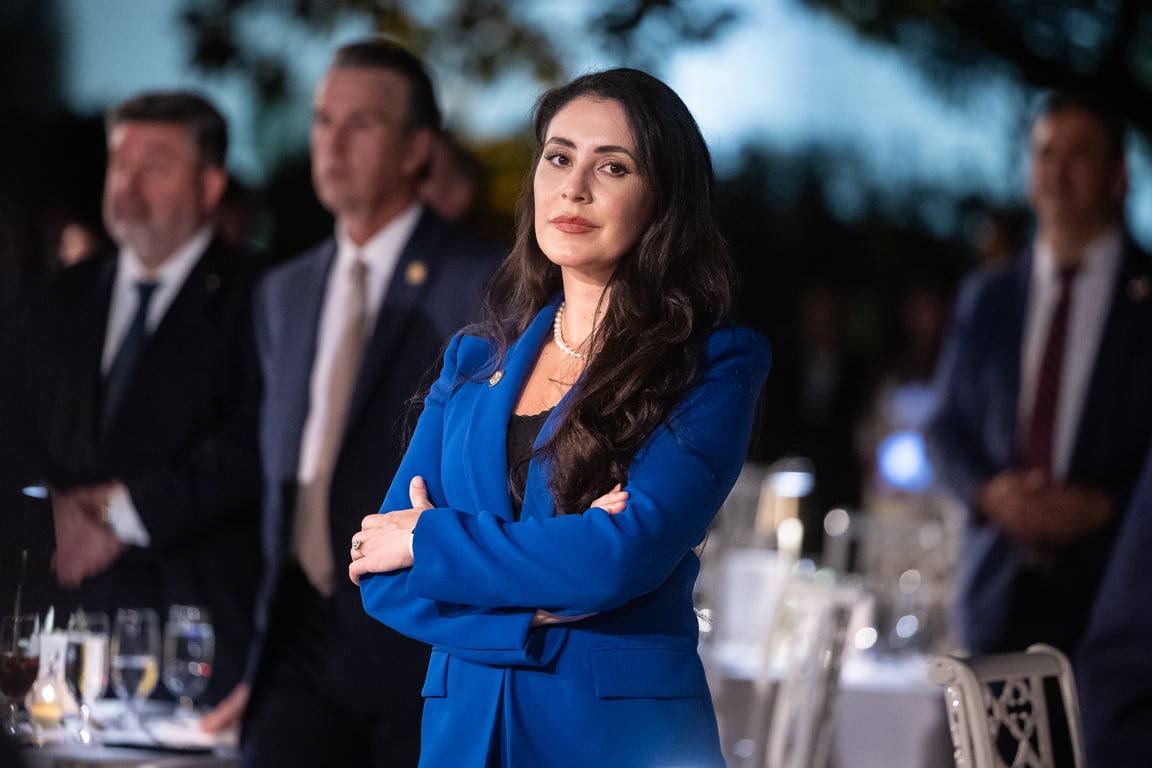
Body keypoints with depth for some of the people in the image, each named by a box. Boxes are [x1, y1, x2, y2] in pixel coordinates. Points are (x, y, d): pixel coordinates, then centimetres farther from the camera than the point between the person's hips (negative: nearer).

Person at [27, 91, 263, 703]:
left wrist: (127, 509, -11)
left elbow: (249, 447, -10)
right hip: (79, 604, 5)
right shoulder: (71, 296, 19)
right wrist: (60, 508, -4)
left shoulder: (248, 298, -1)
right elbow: (38, 431, 17)